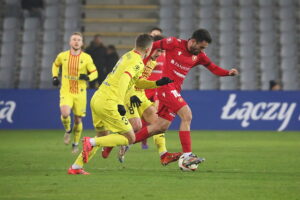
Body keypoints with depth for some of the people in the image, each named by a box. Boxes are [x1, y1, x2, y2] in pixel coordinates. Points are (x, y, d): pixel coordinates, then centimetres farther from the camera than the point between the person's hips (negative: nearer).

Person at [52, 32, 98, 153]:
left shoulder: (87, 58, -3)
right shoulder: (62, 56, 1)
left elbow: (95, 73, 2)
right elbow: (56, 65, 22)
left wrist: (88, 77, -20)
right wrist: (55, 77, 7)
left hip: (80, 93, 0)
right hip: (66, 92, 0)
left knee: (78, 119, 7)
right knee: (65, 113, -26)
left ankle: (76, 143, 30)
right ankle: (68, 131, 7)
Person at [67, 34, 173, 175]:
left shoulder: (128, 56, 18)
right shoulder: (138, 63, -10)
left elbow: (137, 82, 28)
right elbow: (123, 79, -26)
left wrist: (157, 83, 22)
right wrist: (120, 104, -26)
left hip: (96, 99, 9)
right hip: (108, 103, -9)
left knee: (103, 136, 24)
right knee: (130, 138, 1)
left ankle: (75, 167, 19)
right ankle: (91, 142, -12)